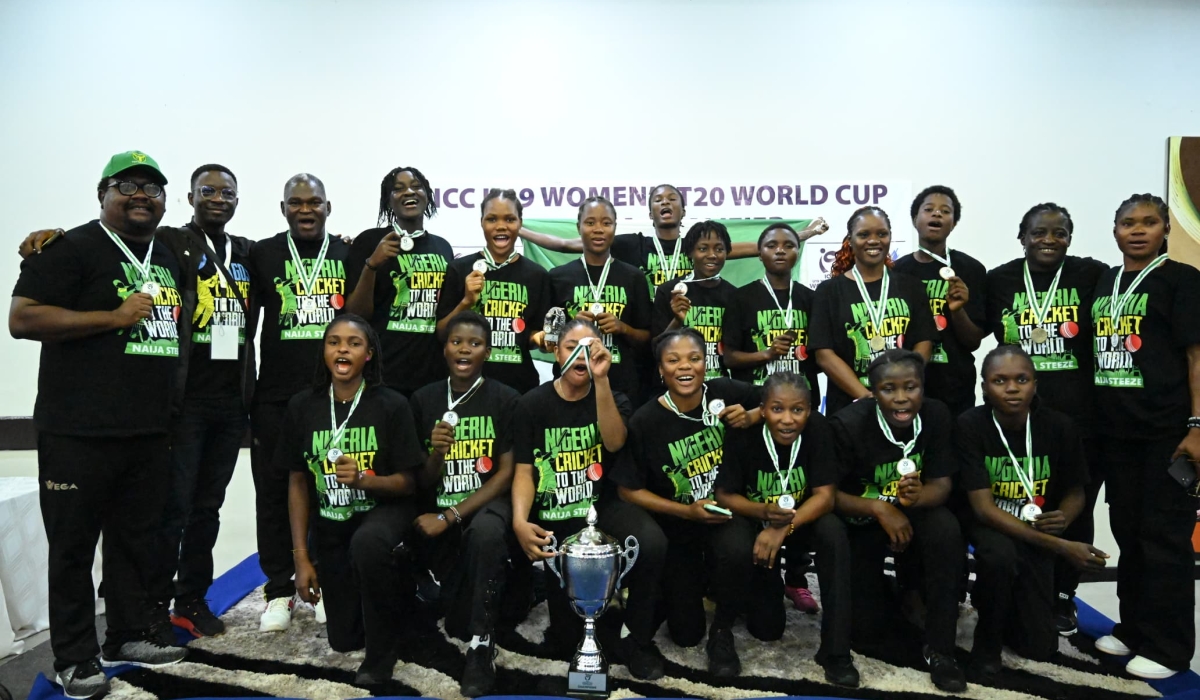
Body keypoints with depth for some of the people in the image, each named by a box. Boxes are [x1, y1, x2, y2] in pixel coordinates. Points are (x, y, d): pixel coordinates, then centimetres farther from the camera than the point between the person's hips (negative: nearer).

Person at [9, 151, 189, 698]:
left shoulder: (172, 257, 15)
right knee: (74, 544, 4)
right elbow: (22, 319, -14)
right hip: (79, 431, -6)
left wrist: (173, 415, 18)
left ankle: (130, 635, 29)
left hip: (151, 429, 7)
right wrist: (114, 317, -18)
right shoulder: (72, 249, -7)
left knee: (138, 539, 15)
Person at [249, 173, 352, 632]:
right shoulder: (262, 254, 6)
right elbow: (245, 322, 7)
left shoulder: (350, 254, 8)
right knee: (274, 493, 5)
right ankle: (279, 591, 18)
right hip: (275, 398, 0)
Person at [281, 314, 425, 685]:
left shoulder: (392, 405, -14)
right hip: (330, 526, 4)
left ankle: (382, 650, -15)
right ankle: (395, 588, 43)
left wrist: (363, 479, -30)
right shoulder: (302, 406, -5)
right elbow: (297, 483, 1)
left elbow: (408, 482, -10)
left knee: (367, 543, -41)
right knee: (344, 639, 10)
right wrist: (301, 557, -2)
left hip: (384, 510, -4)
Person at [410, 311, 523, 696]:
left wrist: (450, 517, -17)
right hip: (439, 504, 3)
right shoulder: (424, 398, 4)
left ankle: (482, 643, -22)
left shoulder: (506, 399, -4)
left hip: (488, 503, -2)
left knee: (486, 532, -38)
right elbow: (424, 482, 5)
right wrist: (436, 452, -18)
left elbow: (506, 474, -8)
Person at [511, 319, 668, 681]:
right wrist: (520, 521, -23)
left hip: (604, 505, 1)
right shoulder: (532, 404, 1)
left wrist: (601, 379, -25)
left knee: (652, 543, -32)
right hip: (553, 514, -1)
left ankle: (635, 637, -8)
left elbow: (614, 443, -17)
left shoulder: (614, 399, 4)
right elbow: (524, 471, -5)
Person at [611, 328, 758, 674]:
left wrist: (752, 417, -19)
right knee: (686, 635, 4)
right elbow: (628, 490, -11)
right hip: (677, 531, -1)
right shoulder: (644, 422, -17)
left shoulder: (727, 393, -12)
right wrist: (686, 511, -20)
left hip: (728, 515, 1)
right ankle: (690, 585, 38)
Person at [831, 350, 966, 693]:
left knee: (946, 530, -34)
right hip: (860, 520, -2)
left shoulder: (936, 415, -14)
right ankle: (890, 599, 31)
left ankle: (939, 648, -17)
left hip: (911, 512, 2)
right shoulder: (848, 424, -23)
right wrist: (879, 509, -31)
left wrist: (918, 496, -35)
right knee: (867, 631, -7)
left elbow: (941, 485, -11)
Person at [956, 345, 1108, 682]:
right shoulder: (970, 425, -22)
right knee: (1000, 554, -39)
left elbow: (1075, 491, 4)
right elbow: (983, 506, -24)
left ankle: (991, 599, 32)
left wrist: (1063, 518, -21)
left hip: (1036, 531, 3)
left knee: (1040, 647, -1)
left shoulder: (1058, 426, -13)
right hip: (987, 524, -3)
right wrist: (1061, 547, -29)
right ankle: (986, 644, -11)